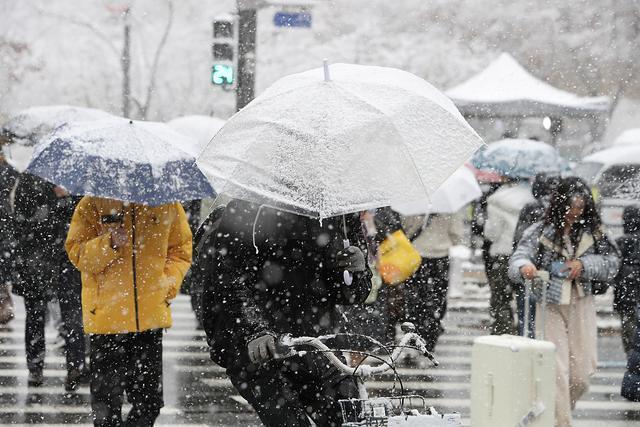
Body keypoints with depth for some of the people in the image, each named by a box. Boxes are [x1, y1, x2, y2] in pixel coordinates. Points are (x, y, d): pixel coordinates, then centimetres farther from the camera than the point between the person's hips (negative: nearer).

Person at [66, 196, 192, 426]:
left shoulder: (167, 203, 5)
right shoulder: (93, 203, -2)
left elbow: (180, 248, 14)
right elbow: (76, 253, -4)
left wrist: (170, 281, -2)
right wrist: (109, 244, -21)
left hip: (151, 315, 2)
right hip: (106, 317, -2)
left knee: (150, 402, 7)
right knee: (107, 407, 0)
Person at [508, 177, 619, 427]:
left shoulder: (592, 232, 3)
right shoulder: (540, 232, -6)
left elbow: (612, 262, 5)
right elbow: (517, 260, -15)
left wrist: (584, 265, -11)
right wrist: (525, 267, -38)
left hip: (581, 305, 3)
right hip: (549, 307, -3)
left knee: (581, 372, 4)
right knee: (556, 371, -9)